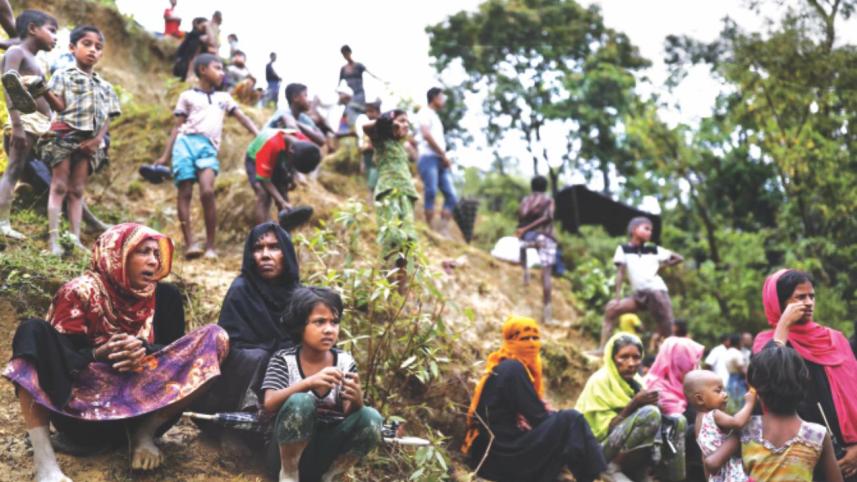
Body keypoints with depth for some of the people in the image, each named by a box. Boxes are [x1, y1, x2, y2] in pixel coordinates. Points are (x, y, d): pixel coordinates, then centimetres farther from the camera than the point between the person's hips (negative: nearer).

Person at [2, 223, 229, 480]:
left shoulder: (163, 296, 7)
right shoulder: (80, 293, -3)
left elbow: (176, 350, 1)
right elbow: (59, 360, -9)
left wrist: (145, 350, -20)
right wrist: (99, 354, -28)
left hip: (143, 406, 2)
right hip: (81, 410, -2)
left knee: (214, 336, -11)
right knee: (32, 332, -25)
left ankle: (144, 432, -14)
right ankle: (45, 461, -36)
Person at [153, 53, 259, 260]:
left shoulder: (224, 97, 25)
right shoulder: (187, 96, 17)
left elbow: (243, 118, 15)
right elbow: (177, 127, 14)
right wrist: (165, 155, 6)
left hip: (208, 148, 0)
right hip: (185, 143, 0)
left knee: (207, 192, -19)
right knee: (185, 193, -9)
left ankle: (210, 245, -15)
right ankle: (190, 243, -11)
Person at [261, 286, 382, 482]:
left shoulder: (345, 362, -1)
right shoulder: (284, 360, -7)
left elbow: (350, 414, -8)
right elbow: (269, 404, -22)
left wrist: (356, 399, -32)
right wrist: (309, 382, -38)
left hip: (327, 451, 3)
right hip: (291, 449, -2)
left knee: (370, 418, -24)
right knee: (300, 402, -31)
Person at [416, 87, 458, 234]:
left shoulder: (436, 116, 28)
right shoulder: (425, 113, 2)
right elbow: (427, 135, -11)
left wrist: (445, 158, 7)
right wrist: (443, 155, -9)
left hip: (441, 160, 8)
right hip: (429, 158, -8)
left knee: (452, 196, 0)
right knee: (431, 193, -13)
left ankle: (443, 231, -1)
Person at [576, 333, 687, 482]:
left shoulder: (636, 382, 9)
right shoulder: (599, 382, -12)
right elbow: (605, 429, -18)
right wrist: (634, 404, -26)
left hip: (631, 457, 8)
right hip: (600, 452, -8)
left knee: (678, 422, -3)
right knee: (650, 414, -27)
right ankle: (613, 468, -17)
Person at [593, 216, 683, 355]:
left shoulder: (654, 250, 5)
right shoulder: (623, 249, 4)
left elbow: (679, 258, 12)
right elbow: (620, 272, -2)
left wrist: (661, 266, 3)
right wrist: (618, 296, -10)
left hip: (657, 291, -2)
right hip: (639, 295, 2)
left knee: (667, 332, -6)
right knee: (611, 308, -11)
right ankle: (602, 348, -11)